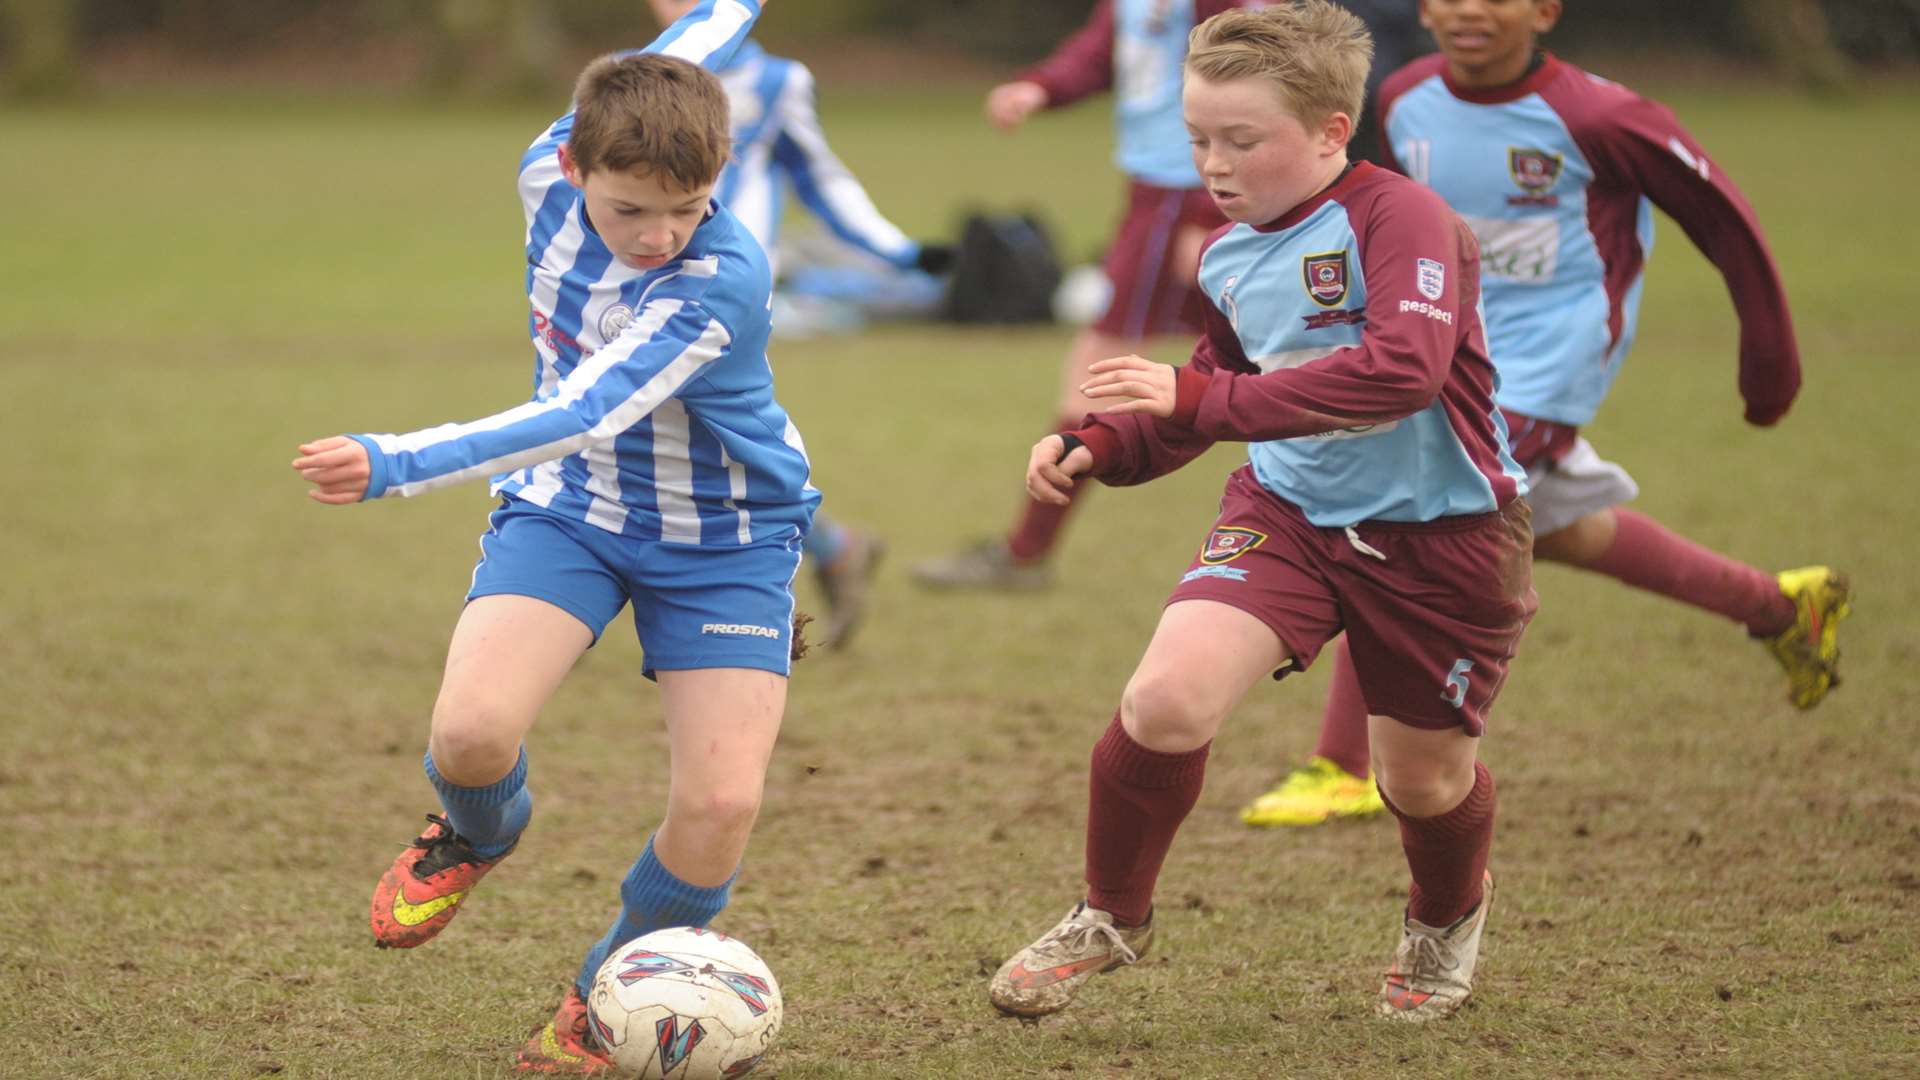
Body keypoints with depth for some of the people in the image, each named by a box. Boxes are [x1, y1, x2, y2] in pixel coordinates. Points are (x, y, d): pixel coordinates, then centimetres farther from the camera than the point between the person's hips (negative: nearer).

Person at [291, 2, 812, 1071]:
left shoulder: (723, 283, -34)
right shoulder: (553, 170, -18)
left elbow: (585, 417, -43)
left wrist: (396, 463, -53)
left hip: (723, 539, -3)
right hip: (568, 509, 3)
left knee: (721, 804, -15)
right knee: (472, 732, -22)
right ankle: (478, 834, 17)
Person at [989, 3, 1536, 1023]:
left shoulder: (1399, 218, -22)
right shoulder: (1226, 256, 3)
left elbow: (1403, 368, -39)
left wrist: (1199, 397, -40)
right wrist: (1096, 448, 1)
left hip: (1439, 531, -5)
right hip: (1287, 508, 5)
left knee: (1423, 777, 11)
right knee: (1167, 696, -18)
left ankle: (1448, 916, 48)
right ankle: (1110, 918, 6)